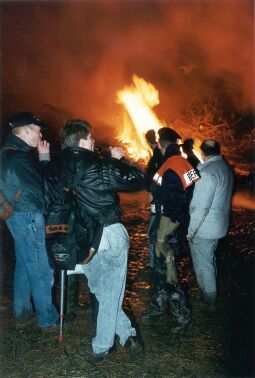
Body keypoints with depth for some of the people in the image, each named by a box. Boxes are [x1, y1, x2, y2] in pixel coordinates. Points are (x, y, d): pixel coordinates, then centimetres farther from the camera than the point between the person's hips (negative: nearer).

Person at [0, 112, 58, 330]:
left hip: (20, 216, 10)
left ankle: (22, 314, 31)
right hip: (28, 217, -10)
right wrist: (45, 158, -15)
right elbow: (39, 188, -22)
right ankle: (48, 319, 13)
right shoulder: (18, 156, -22)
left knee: (24, 265, 18)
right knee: (42, 269, 1)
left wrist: (41, 159, 2)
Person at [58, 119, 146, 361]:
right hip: (110, 235, -5)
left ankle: (126, 334, 26)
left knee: (100, 290, 20)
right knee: (111, 293, 10)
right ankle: (101, 348, 20)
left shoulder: (62, 167, -4)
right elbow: (138, 180, -13)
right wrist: (119, 158, 0)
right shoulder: (97, 167, -18)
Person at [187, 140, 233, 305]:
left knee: (203, 263, 10)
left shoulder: (207, 172, -26)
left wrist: (191, 230, -17)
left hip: (204, 229, -8)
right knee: (210, 259, 26)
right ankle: (211, 289, 43)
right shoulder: (226, 167, 1)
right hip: (220, 225, 9)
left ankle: (209, 296, 24)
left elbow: (201, 207, -26)